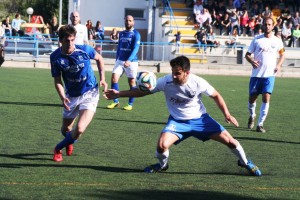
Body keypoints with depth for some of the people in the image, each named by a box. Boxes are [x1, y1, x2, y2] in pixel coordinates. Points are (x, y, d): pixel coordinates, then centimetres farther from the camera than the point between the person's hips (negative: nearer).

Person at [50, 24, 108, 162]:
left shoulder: (84, 50, -17)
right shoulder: (55, 57, -14)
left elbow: (99, 58, 5)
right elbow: (57, 81, -8)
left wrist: (102, 78, 0)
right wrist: (63, 98, -24)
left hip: (89, 94, -3)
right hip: (71, 96, 3)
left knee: (79, 129, -20)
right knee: (66, 130, 16)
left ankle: (58, 148, 8)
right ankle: (69, 143, 55)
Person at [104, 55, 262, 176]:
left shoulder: (198, 82, -22)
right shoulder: (166, 82, -22)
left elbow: (216, 96, -5)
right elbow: (143, 91, -13)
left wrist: (226, 114, -13)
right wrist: (119, 94, -20)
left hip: (200, 119, 0)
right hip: (178, 121, 0)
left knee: (229, 140, -4)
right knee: (162, 145, -26)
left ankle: (245, 162, 29)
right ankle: (162, 165, 12)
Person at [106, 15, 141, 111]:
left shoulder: (136, 34, -6)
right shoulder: (121, 34, 13)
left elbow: (135, 48, -16)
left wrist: (129, 60, -28)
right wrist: (117, 59, 21)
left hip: (131, 62, -5)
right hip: (120, 60, 5)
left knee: (131, 82, 2)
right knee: (114, 79, -7)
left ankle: (130, 104, 11)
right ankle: (115, 101, 1)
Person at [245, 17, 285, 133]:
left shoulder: (277, 41, 5)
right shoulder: (257, 40, 2)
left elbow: (282, 54, 20)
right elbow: (247, 54, 6)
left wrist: (279, 65, 2)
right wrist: (252, 61, -16)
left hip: (270, 75, 0)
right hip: (256, 74, 0)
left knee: (266, 98, -14)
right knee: (252, 98, 6)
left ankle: (260, 124, -7)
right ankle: (252, 116, 38)